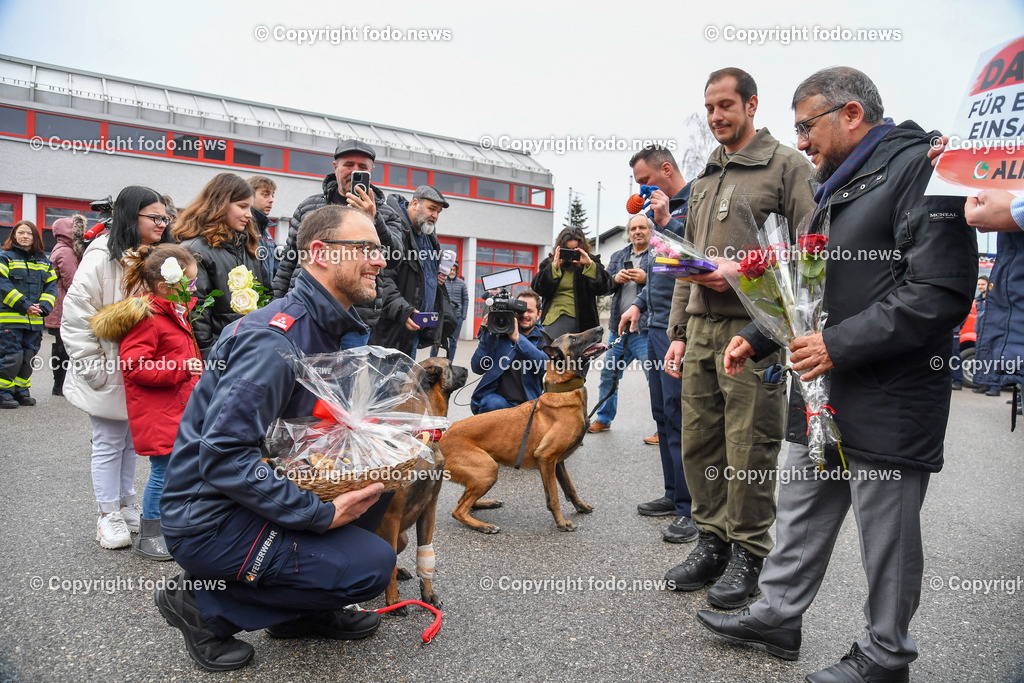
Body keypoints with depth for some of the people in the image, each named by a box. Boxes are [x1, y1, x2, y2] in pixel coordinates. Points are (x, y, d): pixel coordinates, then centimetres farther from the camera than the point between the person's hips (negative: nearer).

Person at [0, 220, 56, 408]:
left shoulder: (43, 261, 15)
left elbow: (51, 286, 11)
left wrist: (44, 307, -6)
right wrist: (24, 305, -17)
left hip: (35, 320, 5)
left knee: (29, 356, 8)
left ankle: (21, 391, 20)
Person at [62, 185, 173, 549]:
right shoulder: (102, 258, -16)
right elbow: (76, 315, -17)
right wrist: (93, 368, -16)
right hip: (110, 374, -7)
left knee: (132, 440, 17)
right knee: (109, 443, 4)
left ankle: (126, 505, 32)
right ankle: (108, 516, 18)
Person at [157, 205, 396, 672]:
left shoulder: (330, 328, 6)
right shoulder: (275, 340, -25)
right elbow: (222, 457, -28)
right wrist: (323, 513, -26)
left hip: (261, 488, 9)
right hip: (207, 516, -9)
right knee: (372, 564, -16)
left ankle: (302, 610, 12)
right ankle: (206, 604, -1)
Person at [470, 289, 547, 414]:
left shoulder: (544, 338, 8)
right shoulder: (500, 333, 7)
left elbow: (545, 366, -14)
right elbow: (478, 368, -2)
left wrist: (517, 338, -22)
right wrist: (488, 334, -12)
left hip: (528, 404, 1)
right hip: (494, 397, 0)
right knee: (494, 403, -33)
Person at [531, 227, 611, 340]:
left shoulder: (592, 263, 11)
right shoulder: (549, 263, 13)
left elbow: (604, 288, -4)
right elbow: (537, 288, -1)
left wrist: (590, 265, -15)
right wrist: (554, 267, -11)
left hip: (582, 321, 0)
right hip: (554, 319, 0)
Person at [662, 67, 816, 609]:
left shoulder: (786, 165, 2)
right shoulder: (703, 180, 21)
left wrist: (742, 270, -17)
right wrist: (678, 332, 15)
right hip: (700, 330, 6)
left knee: (749, 448, -1)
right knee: (698, 442, 8)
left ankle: (748, 554, 15)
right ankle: (713, 540, 23)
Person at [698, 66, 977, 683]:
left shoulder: (918, 166, -11)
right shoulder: (835, 186, 17)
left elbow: (941, 292, -21)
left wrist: (839, 345, -21)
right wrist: (758, 337, 13)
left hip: (887, 404, -8)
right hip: (822, 397, 9)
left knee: (887, 535, 7)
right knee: (803, 512, 16)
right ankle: (778, 617, 31)